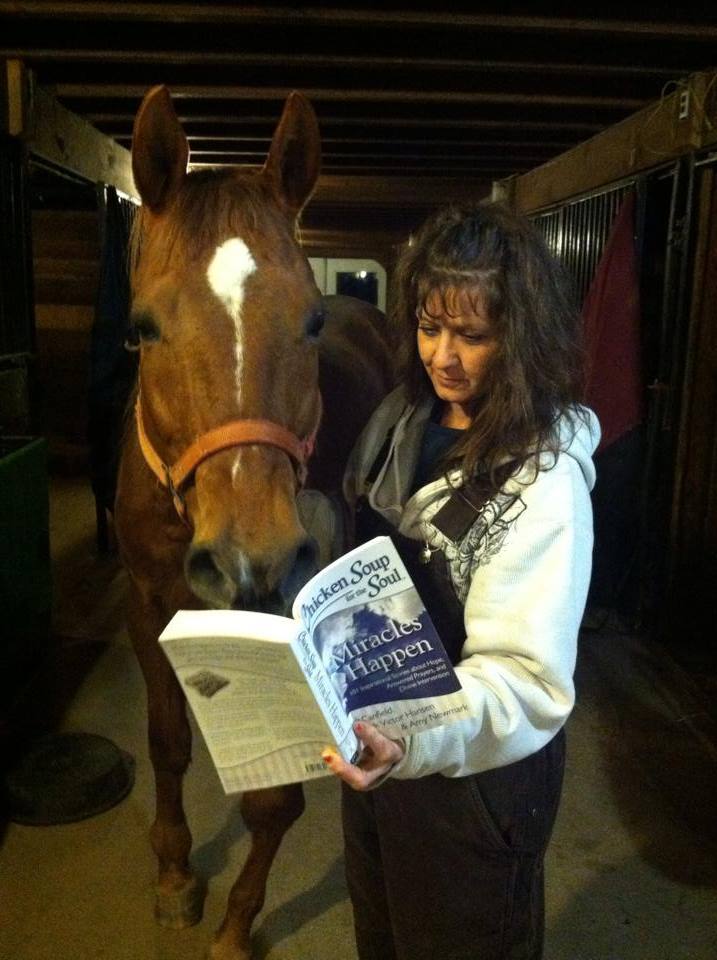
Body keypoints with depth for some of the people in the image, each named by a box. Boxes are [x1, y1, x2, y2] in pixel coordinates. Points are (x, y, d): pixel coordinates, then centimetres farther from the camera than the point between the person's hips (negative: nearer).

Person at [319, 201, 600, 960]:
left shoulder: (544, 477, -26)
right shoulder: (407, 416, -3)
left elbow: (526, 677, -28)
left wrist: (418, 741, -45)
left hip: (476, 775, -6)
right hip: (376, 747, 7)